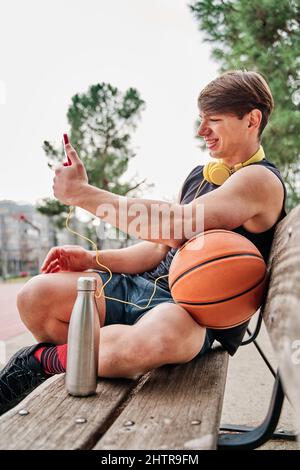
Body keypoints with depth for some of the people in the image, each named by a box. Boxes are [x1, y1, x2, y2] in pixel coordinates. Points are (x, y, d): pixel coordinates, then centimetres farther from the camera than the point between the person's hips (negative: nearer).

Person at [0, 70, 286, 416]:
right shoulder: (198, 175, 19)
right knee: (37, 295, -12)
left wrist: (83, 193, -14)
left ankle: (40, 360, -13)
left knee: (148, 341, -42)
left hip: (200, 313, -7)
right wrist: (91, 260, 1)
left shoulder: (261, 180, -8)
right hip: (152, 285, 7)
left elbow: (174, 226, -22)